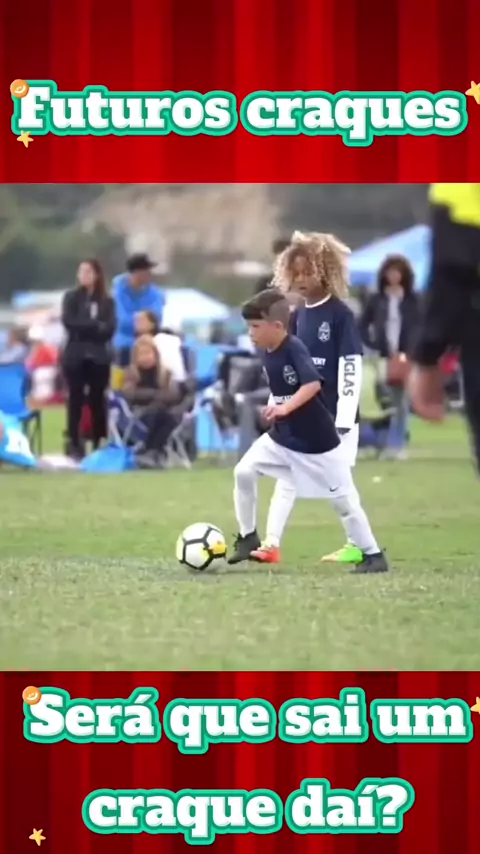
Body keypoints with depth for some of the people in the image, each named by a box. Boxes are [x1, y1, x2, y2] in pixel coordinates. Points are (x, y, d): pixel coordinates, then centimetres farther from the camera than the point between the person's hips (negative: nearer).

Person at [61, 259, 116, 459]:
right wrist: (95, 326, -11)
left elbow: (110, 328, -4)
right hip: (75, 356, -1)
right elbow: (69, 322, -8)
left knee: (97, 401, 1)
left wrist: (84, 327, -13)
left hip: (99, 357, 1)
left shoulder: (106, 301, 6)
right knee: (75, 400, -4)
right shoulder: (71, 297, 5)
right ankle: (74, 444, -2)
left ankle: (99, 444, 6)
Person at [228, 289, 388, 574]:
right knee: (244, 472, -7)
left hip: (317, 441, -7)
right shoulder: (268, 354, -1)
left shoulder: (295, 348, -24)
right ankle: (248, 539, 7)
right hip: (282, 437, 7)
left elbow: (313, 384, -38)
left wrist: (285, 408, -49)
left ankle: (373, 554, 13)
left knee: (343, 500, 0)